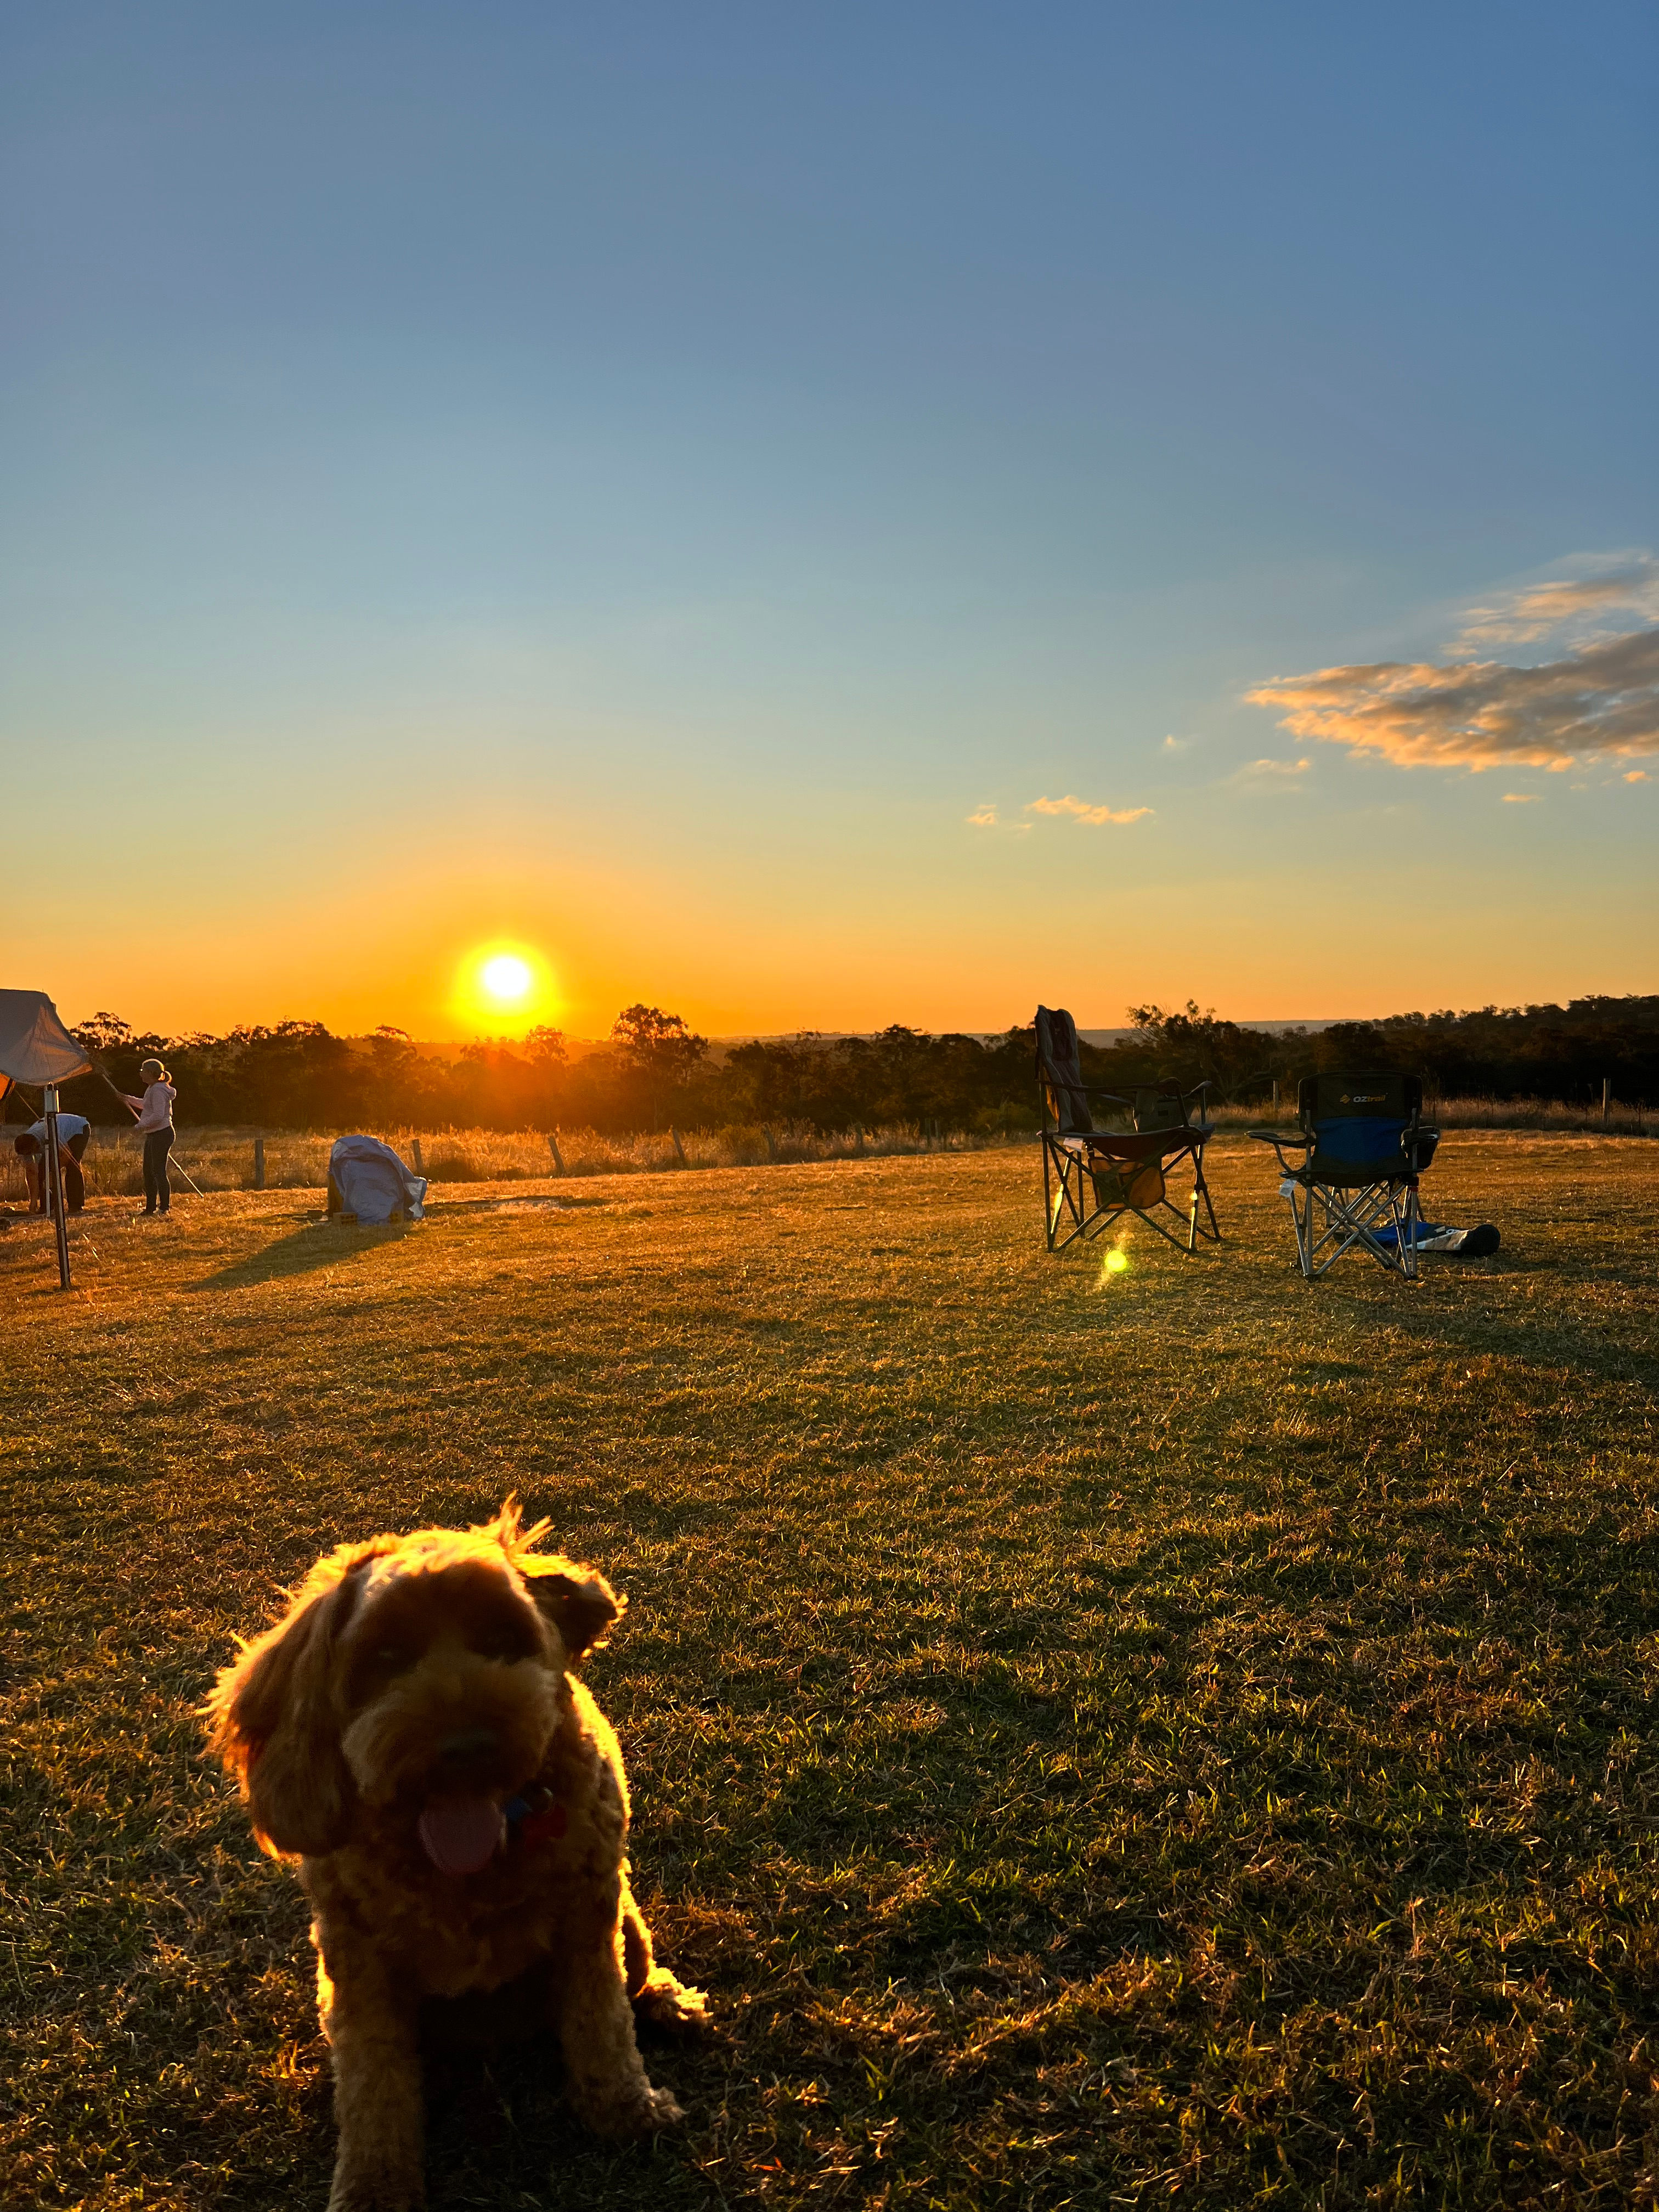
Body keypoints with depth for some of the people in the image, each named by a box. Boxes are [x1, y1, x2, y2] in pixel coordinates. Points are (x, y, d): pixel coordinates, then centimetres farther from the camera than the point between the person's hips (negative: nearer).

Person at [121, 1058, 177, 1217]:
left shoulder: (158, 1091, -18)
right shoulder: (152, 1089, 15)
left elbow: (158, 1116, -25)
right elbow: (147, 1105, 35)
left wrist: (142, 1125, -15)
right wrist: (129, 1100, 37)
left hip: (162, 1134, -11)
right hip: (152, 1135, 11)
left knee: (159, 1172, -9)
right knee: (148, 1172, 14)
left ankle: (164, 1208, -5)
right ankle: (150, 1207, 21)